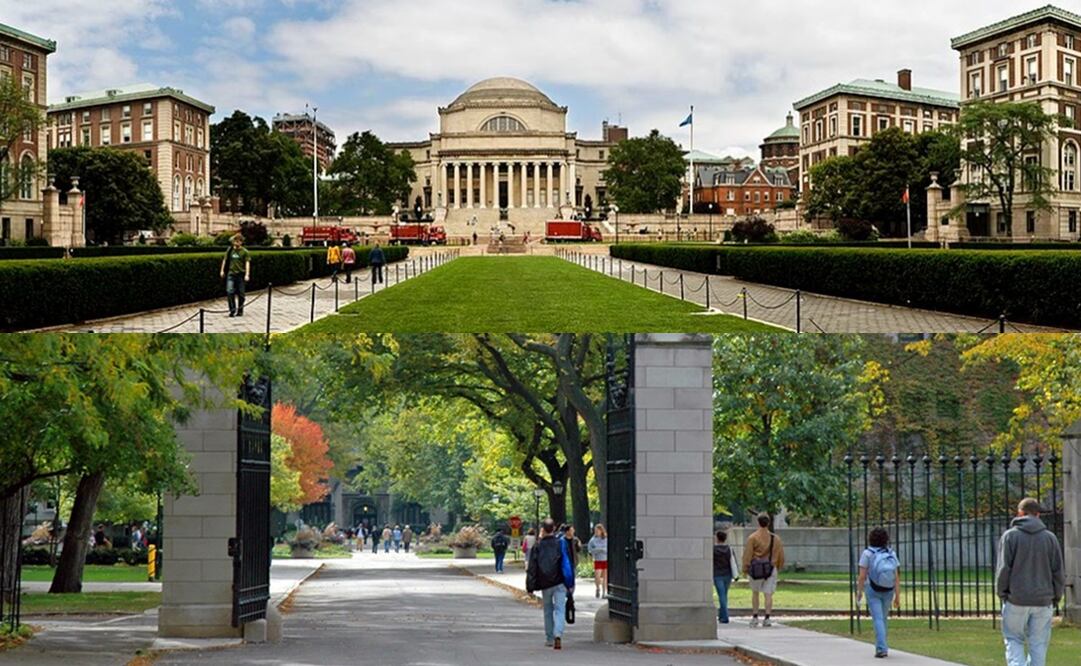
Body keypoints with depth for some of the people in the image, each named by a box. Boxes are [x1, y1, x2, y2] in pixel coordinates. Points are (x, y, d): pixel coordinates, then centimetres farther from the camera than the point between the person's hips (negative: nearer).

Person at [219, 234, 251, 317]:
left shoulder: (245, 252, -1)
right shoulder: (230, 250, 7)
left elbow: (247, 263, -6)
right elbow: (225, 260, 17)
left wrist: (247, 274, -16)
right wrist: (222, 270, 15)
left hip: (241, 274, -2)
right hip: (231, 274, 2)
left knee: (240, 294, 4)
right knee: (230, 291, -12)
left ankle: (240, 310, 18)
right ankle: (232, 310, -5)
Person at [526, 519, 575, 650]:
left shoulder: (537, 546, 0)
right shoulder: (561, 543, -1)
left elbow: (532, 568, 0)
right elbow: (568, 564, -1)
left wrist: (530, 587, 3)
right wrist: (570, 584, 3)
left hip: (545, 584, 1)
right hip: (559, 583, -1)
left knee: (548, 610, 16)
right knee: (560, 610, -5)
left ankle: (549, 638, 21)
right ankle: (558, 635, -26)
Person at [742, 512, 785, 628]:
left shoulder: (752, 538, -5)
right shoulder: (775, 538, 3)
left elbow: (747, 554, -6)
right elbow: (781, 555, 9)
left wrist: (745, 568, 2)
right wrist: (779, 567, 23)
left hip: (756, 570, -1)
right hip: (771, 569, 1)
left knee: (755, 593, 14)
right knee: (768, 594, 1)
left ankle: (755, 617, 12)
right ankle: (767, 618, -7)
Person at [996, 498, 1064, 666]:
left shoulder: (1010, 536, -3)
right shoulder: (1050, 537, 5)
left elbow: (1003, 569, -7)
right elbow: (1058, 572, 5)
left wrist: (1001, 592, 5)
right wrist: (1056, 596, 14)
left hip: (1016, 600, -2)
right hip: (1043, 601, 2)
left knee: (1013, 640, 7)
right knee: (1039, 643, 9)